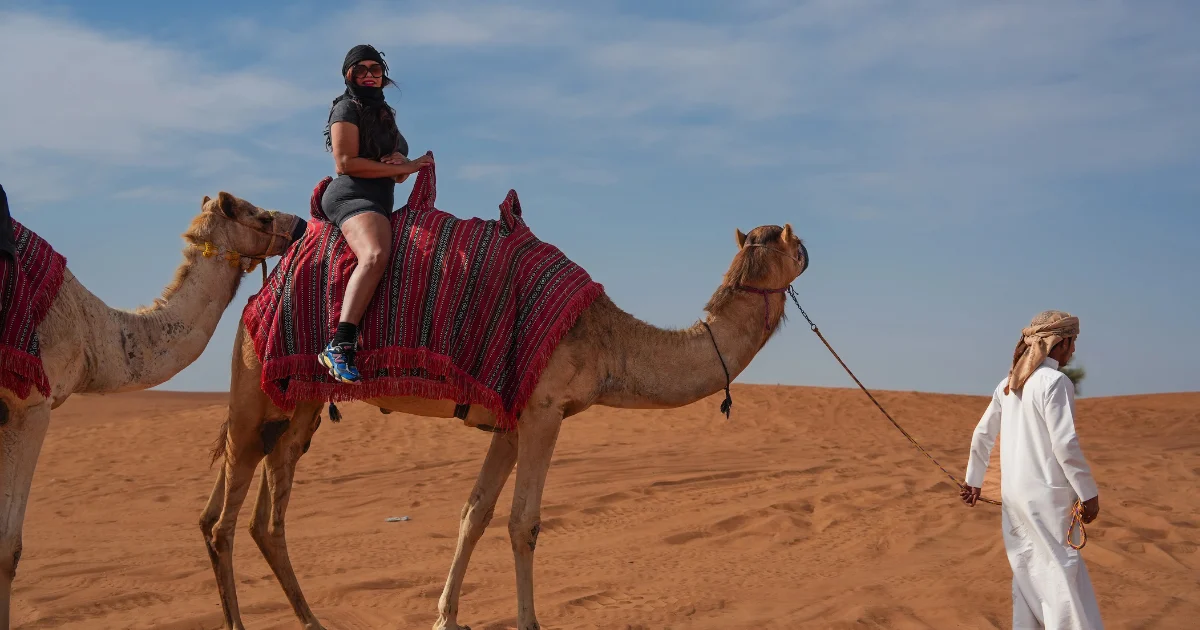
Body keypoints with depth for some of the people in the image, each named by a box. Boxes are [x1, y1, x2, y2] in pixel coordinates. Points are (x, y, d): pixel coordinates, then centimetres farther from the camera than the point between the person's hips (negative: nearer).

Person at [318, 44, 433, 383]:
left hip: (379, 201, 10)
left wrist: (401, 162, -1)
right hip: (352, 196, -10)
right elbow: (345, 163, -12)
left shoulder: (383, 113, 25)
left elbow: (397, 172, 26)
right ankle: (340, 345, -49)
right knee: (375, 254, -37)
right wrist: (407, 167, -9)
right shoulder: (347, 107, 1)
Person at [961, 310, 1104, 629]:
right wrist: (1089, 492, -10)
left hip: (1013, 492, 8)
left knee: (1029, 571, 15)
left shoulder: (1009, 384, 10)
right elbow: (1065, 444, -17)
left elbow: (982, 435, 16)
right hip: (1045, 494, -8)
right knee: (1061, 571, -5)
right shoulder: (1055, 382, -13)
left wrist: (974, 479, 25)